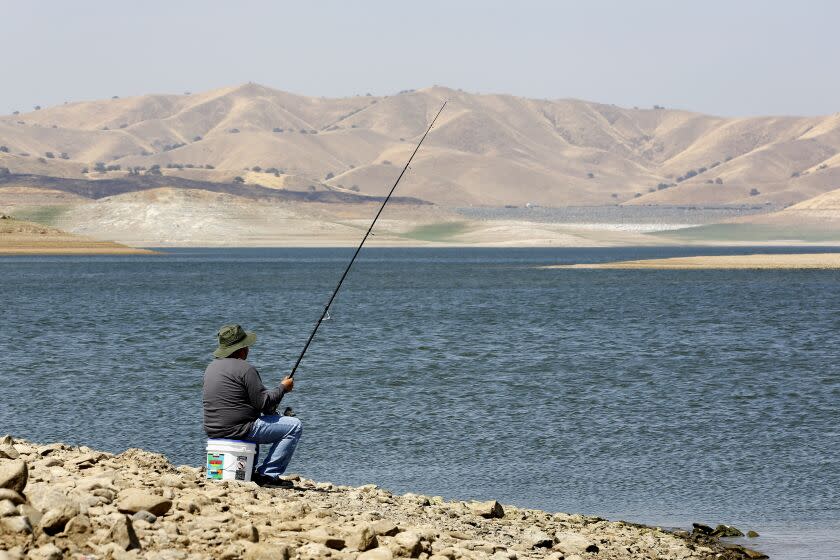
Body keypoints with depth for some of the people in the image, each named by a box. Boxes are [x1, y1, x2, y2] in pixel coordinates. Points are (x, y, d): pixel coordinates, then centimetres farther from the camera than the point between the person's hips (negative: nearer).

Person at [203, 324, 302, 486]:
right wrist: (282, 388, 1)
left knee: (255, 423, 40)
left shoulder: (212, 367, 12)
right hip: (237, 430, -9)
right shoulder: (245, 369, -15)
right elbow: (263, 402, -17)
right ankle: (268, 475, -4)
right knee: (294, 426, -2)